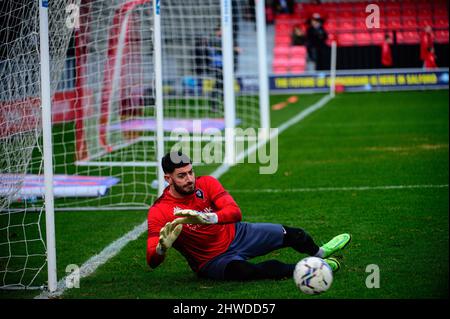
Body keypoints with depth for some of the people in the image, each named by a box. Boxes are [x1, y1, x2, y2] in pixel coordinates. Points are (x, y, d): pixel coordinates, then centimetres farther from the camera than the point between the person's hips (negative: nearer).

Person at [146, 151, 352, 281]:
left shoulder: (206, 184, -13)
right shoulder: (159, 212, -22)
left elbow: (235, 212, -26)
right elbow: (152, 261, -26)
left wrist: (205, 217, -45)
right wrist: (163, 247, -51)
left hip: (237, 235, 5)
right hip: (213, 261, -5)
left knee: (291, 235, 6)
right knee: (242, 270, -37)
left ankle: (320, 253, 46)